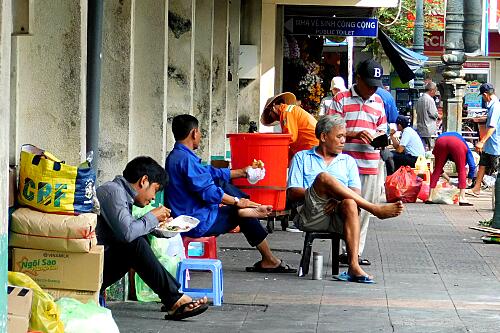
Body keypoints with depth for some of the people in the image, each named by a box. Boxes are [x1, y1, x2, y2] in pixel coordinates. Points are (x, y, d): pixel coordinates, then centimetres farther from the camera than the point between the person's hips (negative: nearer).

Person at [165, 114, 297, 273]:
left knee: (222, 184, 17)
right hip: (198, 223, -10)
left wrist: (241, 172, 28)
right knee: (243, 214, 3)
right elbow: (207, 192, -24)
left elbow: (211, 173, 22)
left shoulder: (175, 156, 12)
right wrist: (237, 202, -12)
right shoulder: (186, 159, -21)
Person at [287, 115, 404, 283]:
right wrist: (320, 194, -10)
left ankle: (354, 266, -44)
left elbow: (356, 193, 11)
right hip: (311, 216, -2)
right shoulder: (302, 158, 19)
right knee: (323, 177, -29)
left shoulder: (348, 161, 26)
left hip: (338, 217, 2)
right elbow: (293, 192, 5)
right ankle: (375, 209, -29)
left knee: (350, 203, -35)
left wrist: (339, 199, -12)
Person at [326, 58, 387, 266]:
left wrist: (379, 138, 0)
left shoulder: (378, 102, 16)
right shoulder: (342, 99, 0)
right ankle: (346, 251, -2)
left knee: (364, 209, 6)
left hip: (370, 164, 5)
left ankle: (356, 251, 12)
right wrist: (356, 134, -17)